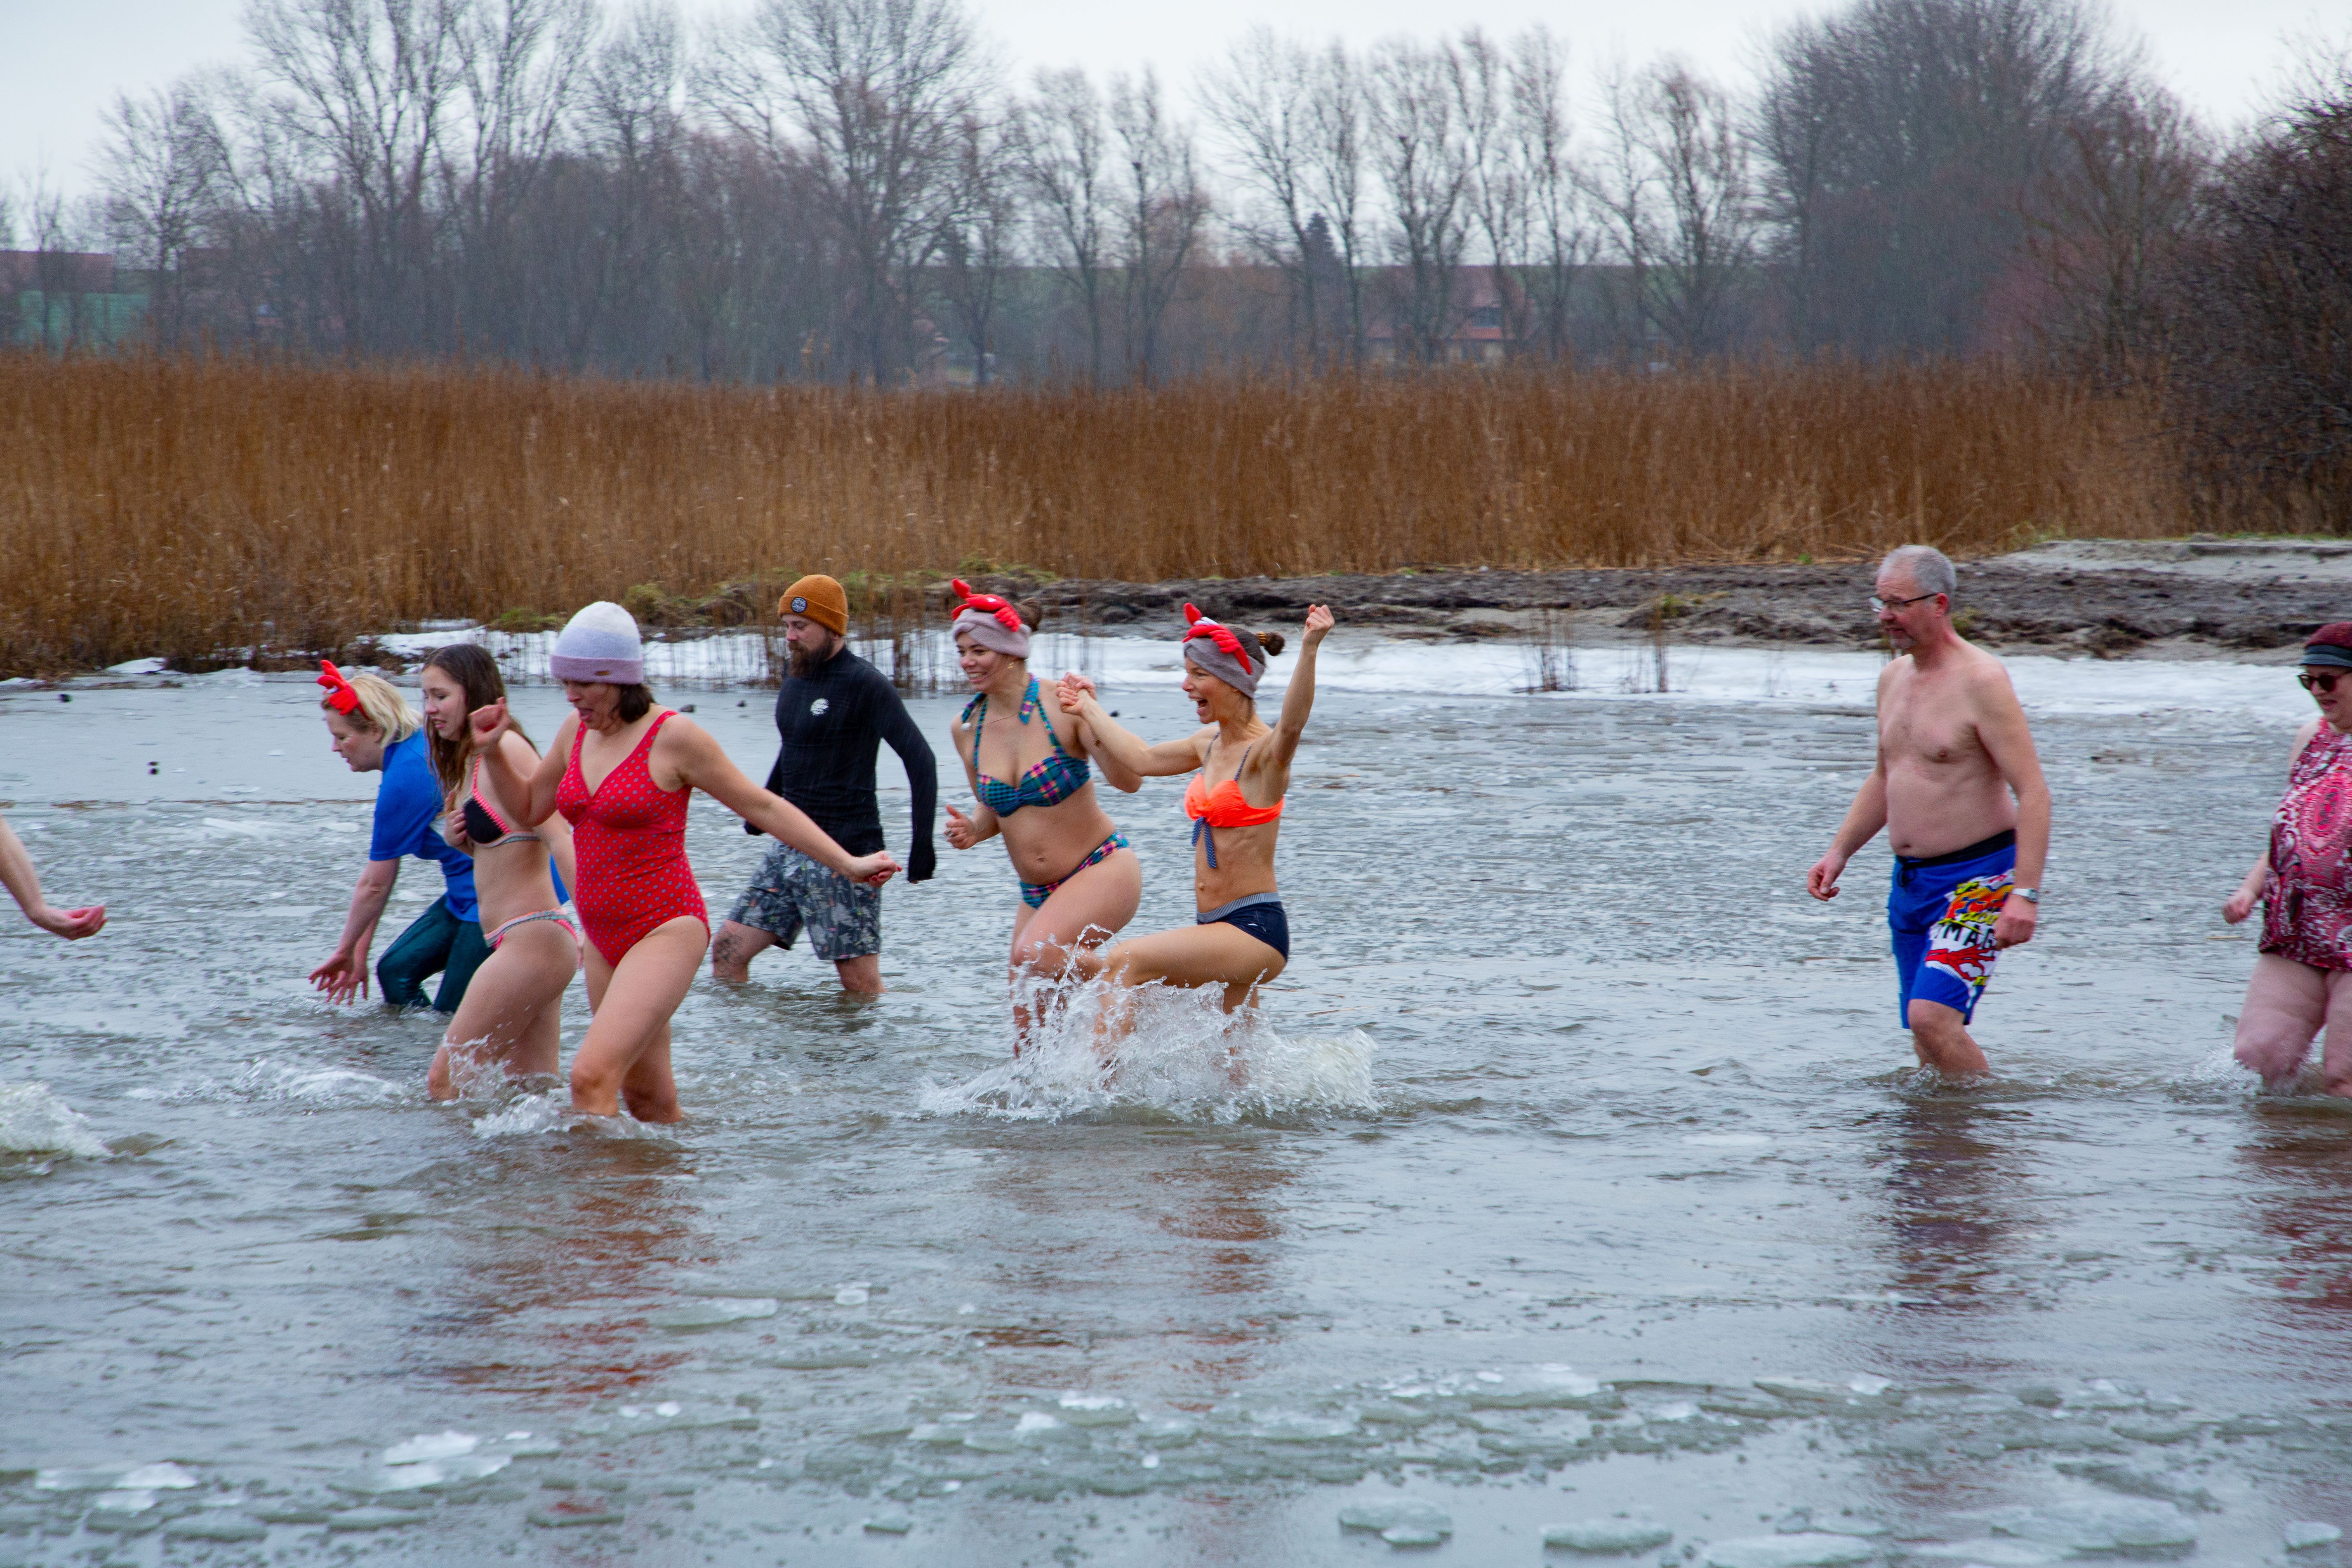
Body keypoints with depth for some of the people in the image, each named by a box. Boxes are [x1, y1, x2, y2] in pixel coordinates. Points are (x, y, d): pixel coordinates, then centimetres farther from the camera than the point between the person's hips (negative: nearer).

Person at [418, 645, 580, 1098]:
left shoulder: (505, 748, -11)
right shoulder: (467, 761, 18)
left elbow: (558, 836, -21)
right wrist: (458, 838, 5)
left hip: (531, 939, -10)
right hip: (531, 944, 10)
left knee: (445, 1082, -8)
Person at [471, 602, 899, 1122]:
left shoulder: (673, 737, -11)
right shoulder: (577, 732, 7)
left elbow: (763, 808, -5)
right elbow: (529, 809, 21)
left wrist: (848, 864, -7)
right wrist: (493, 753, 5)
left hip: (666, 929, -7)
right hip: (605, 937, 7)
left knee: (592, 1076, -22)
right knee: (645, 1097, 13)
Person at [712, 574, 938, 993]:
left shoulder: (866, 686, -12)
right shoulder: (794, 684, 12)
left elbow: (920, 759, -17)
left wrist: (922, 843, -22)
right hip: (793, 849, 8)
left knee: (860, 983, -7)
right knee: (728, 948, 4)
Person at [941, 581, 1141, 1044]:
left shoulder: (1062, 706, -16)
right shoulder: (967, 728, 1)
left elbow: (1129, 780, -25)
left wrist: (1094, 716, -39)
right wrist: (973, 830, -7)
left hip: (1103, 871, -6)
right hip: (1038, 894, 6)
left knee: (1036, 954, -32)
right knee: (1029, 1042, 5)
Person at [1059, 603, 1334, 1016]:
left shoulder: (1265, 753, -15)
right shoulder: (1209, 744, 10)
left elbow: (1292, 724, -38)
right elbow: (1142, 759, 25)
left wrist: (1308, 651, -54)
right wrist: (1090, 709, 36)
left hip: (1256, 927, -9)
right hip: (1214, 929, 9)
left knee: (1126, 962, -20)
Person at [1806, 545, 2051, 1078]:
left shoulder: (1980, 680, -14)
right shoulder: (1893, 678, 11)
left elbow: (2033, 793, -18)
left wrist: (2025, 893, -27)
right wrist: (1839, 852, 12)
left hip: (1976, 877, -8)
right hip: (1910, 879, 8)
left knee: (1932, 1017, -20)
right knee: (1926, 1035, 8)